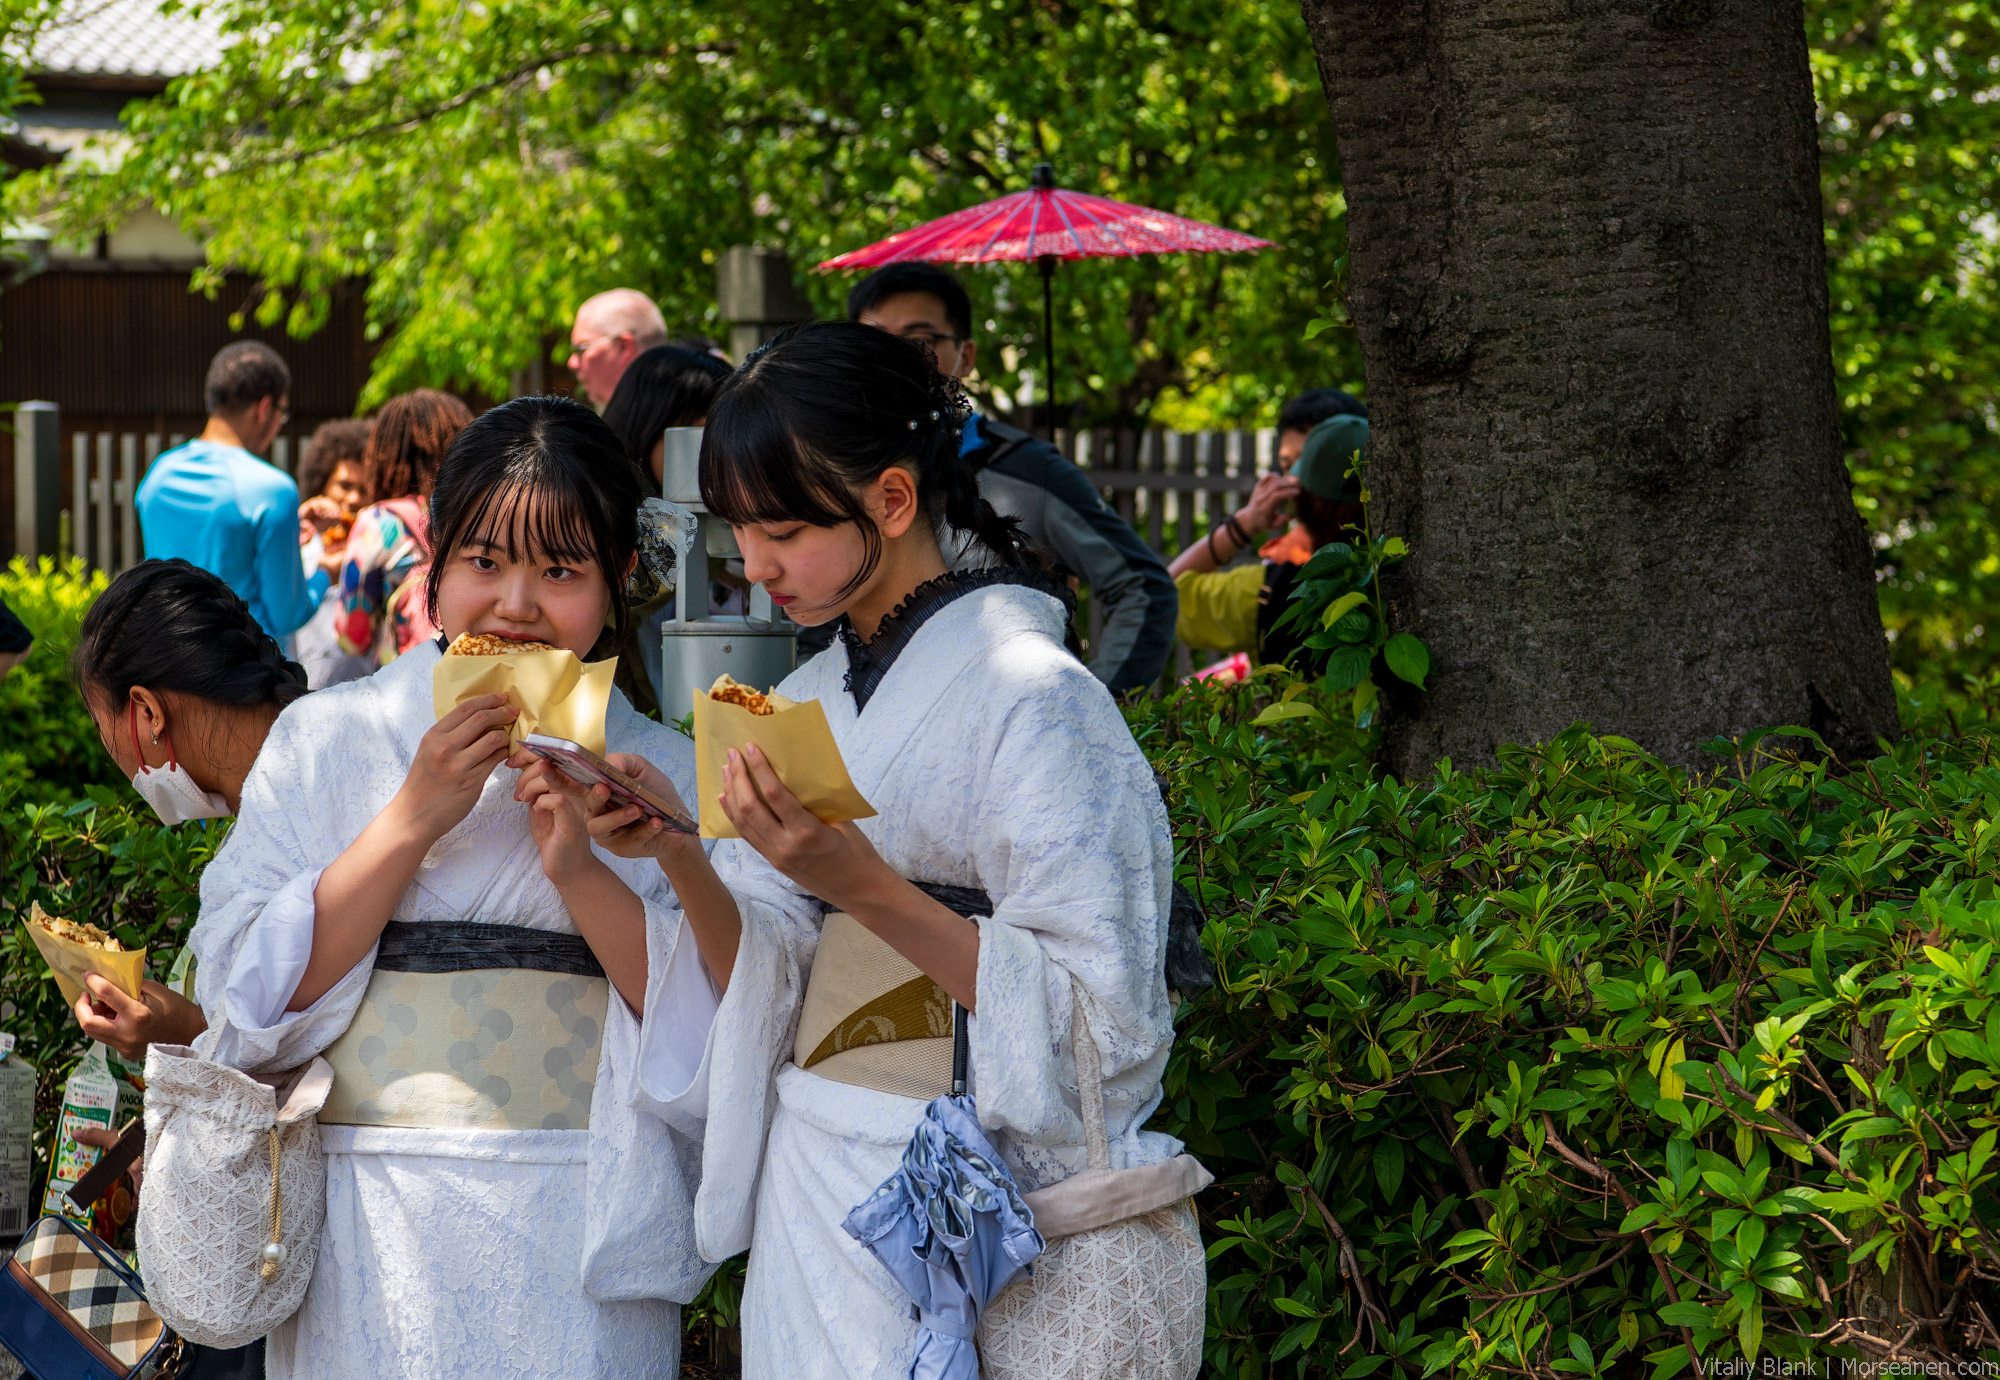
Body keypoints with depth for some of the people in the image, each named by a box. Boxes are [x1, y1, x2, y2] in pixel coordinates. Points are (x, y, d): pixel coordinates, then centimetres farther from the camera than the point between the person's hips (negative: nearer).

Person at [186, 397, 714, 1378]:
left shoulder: (664, 771, 8)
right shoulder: (325, 739, 6)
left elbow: (710, 1022, -1)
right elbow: (249, 996, -3)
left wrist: (578, 866, -13)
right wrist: (414, 816, -11)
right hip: (377, 1237, 0)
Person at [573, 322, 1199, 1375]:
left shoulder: (1031, 697, -13)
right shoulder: (807, 703, 8)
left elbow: (1101, 1020, -20)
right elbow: (762, 985, 4)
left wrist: (862, 883, -28)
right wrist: (677, 853, -13)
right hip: (812, 1191, 6)